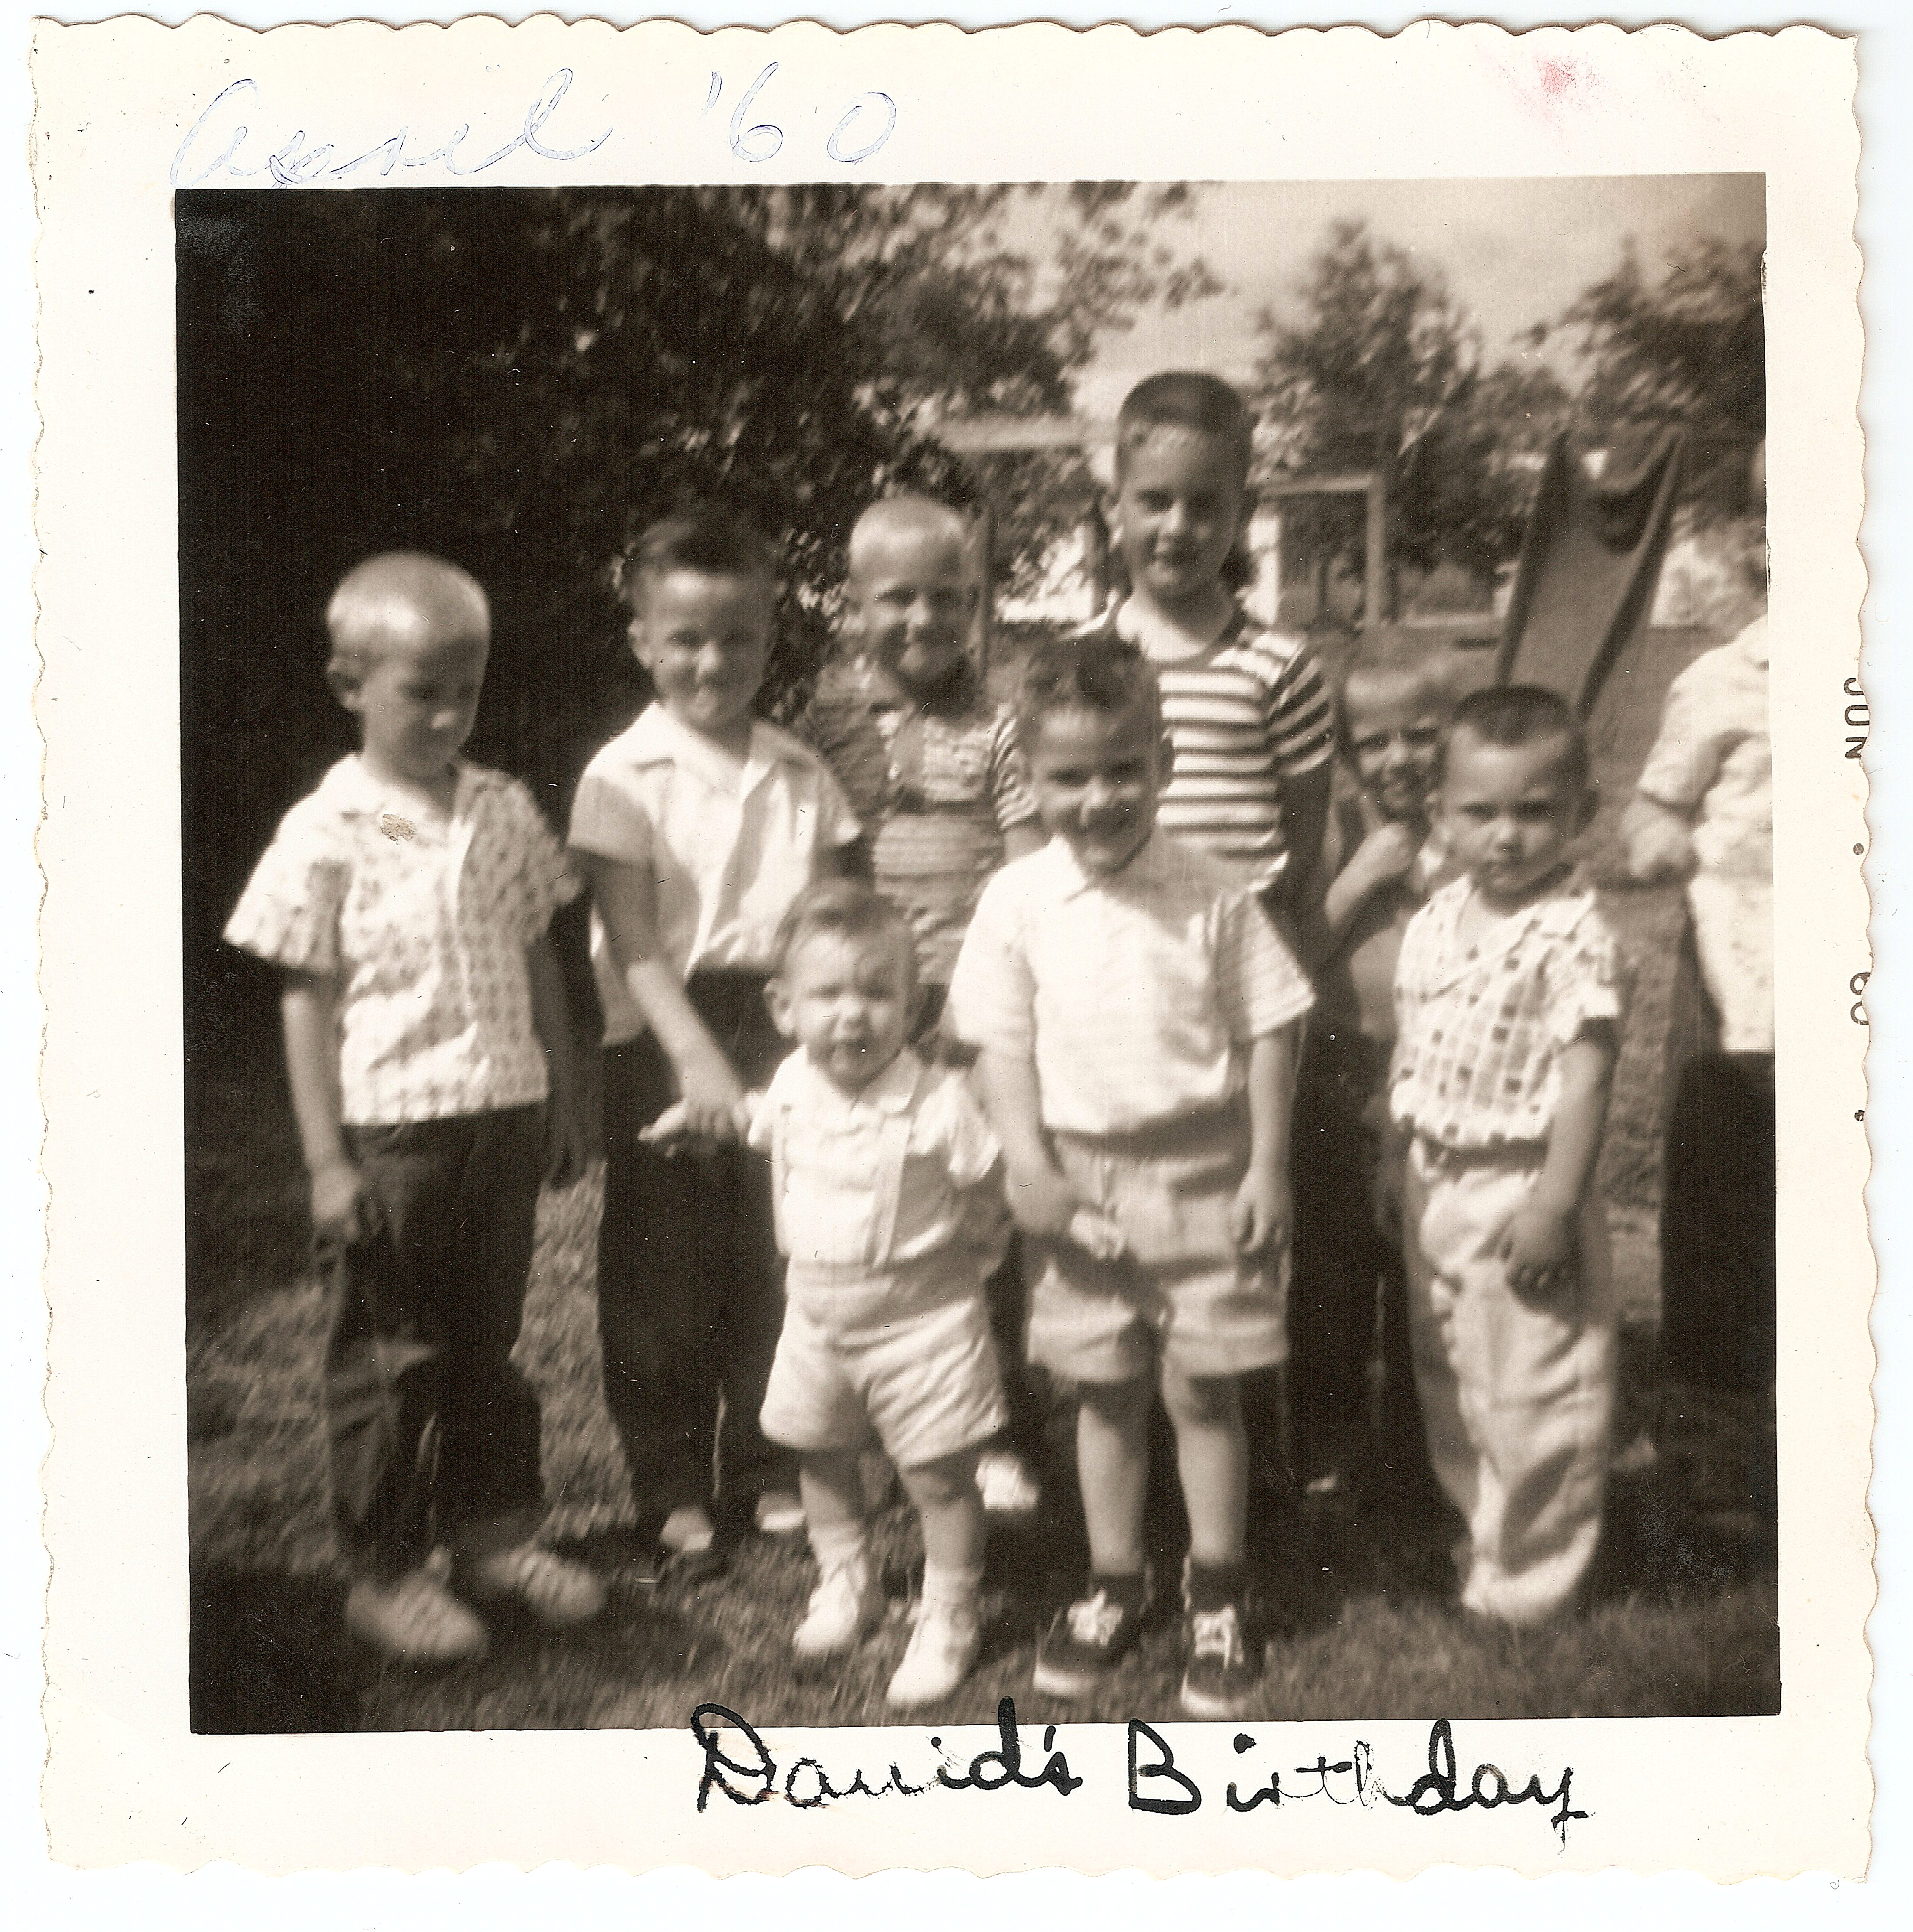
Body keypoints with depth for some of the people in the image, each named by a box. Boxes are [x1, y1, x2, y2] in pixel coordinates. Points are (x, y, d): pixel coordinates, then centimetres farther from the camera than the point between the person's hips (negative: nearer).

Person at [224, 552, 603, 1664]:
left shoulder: (505, 812, 3)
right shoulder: (328, 835, -10)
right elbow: (308, 1001, -7)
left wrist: (564, 1102, 11)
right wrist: (327, 1161, -9)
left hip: (505, 1119, 4)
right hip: (392, 1130, -4)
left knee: (490, 1342, 17)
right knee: (389, 1359, 9)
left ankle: (497, 1531, 32)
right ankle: (386, 1570, 23)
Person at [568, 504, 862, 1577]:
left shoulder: (801, 775, 6)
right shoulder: (624, 776, -5)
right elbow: (633, 940, -12)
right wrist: (695, 1055, -22)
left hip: (781, 1032, 3)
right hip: (665, 1045, -3)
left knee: (777, 1260, 10)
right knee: (665, 1269, 6)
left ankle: (766, 1468, 27)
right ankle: (673, 1489, 21)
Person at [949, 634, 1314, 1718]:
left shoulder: (1216, 897, -7)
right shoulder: (1017, 902, -4)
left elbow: (1270, 1031, -2)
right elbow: (1003, 1041, 0)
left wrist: (1268, 1168, -5)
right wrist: (1029, 1164, -9)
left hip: (1201, 1171, -1)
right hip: (1082, 1176, 2)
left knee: (1203, 1387, 7)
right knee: (1106, 1392, 13)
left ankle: (1219, 1598, 24)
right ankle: (1116, 1586, 30)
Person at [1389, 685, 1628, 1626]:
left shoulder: (1576, 937, -17)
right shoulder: (1432, 925, 3)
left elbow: (1583, 1080, -19)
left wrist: (1553, 1205, -21)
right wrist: (1405, 1171, 13)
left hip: (1522, 1189, -7)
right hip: (1437, 1189, 7)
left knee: (1535, 1391, 5)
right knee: (1448, 1381, 20)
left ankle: (1529, 1573, 21)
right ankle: (1481, 1530, 38)